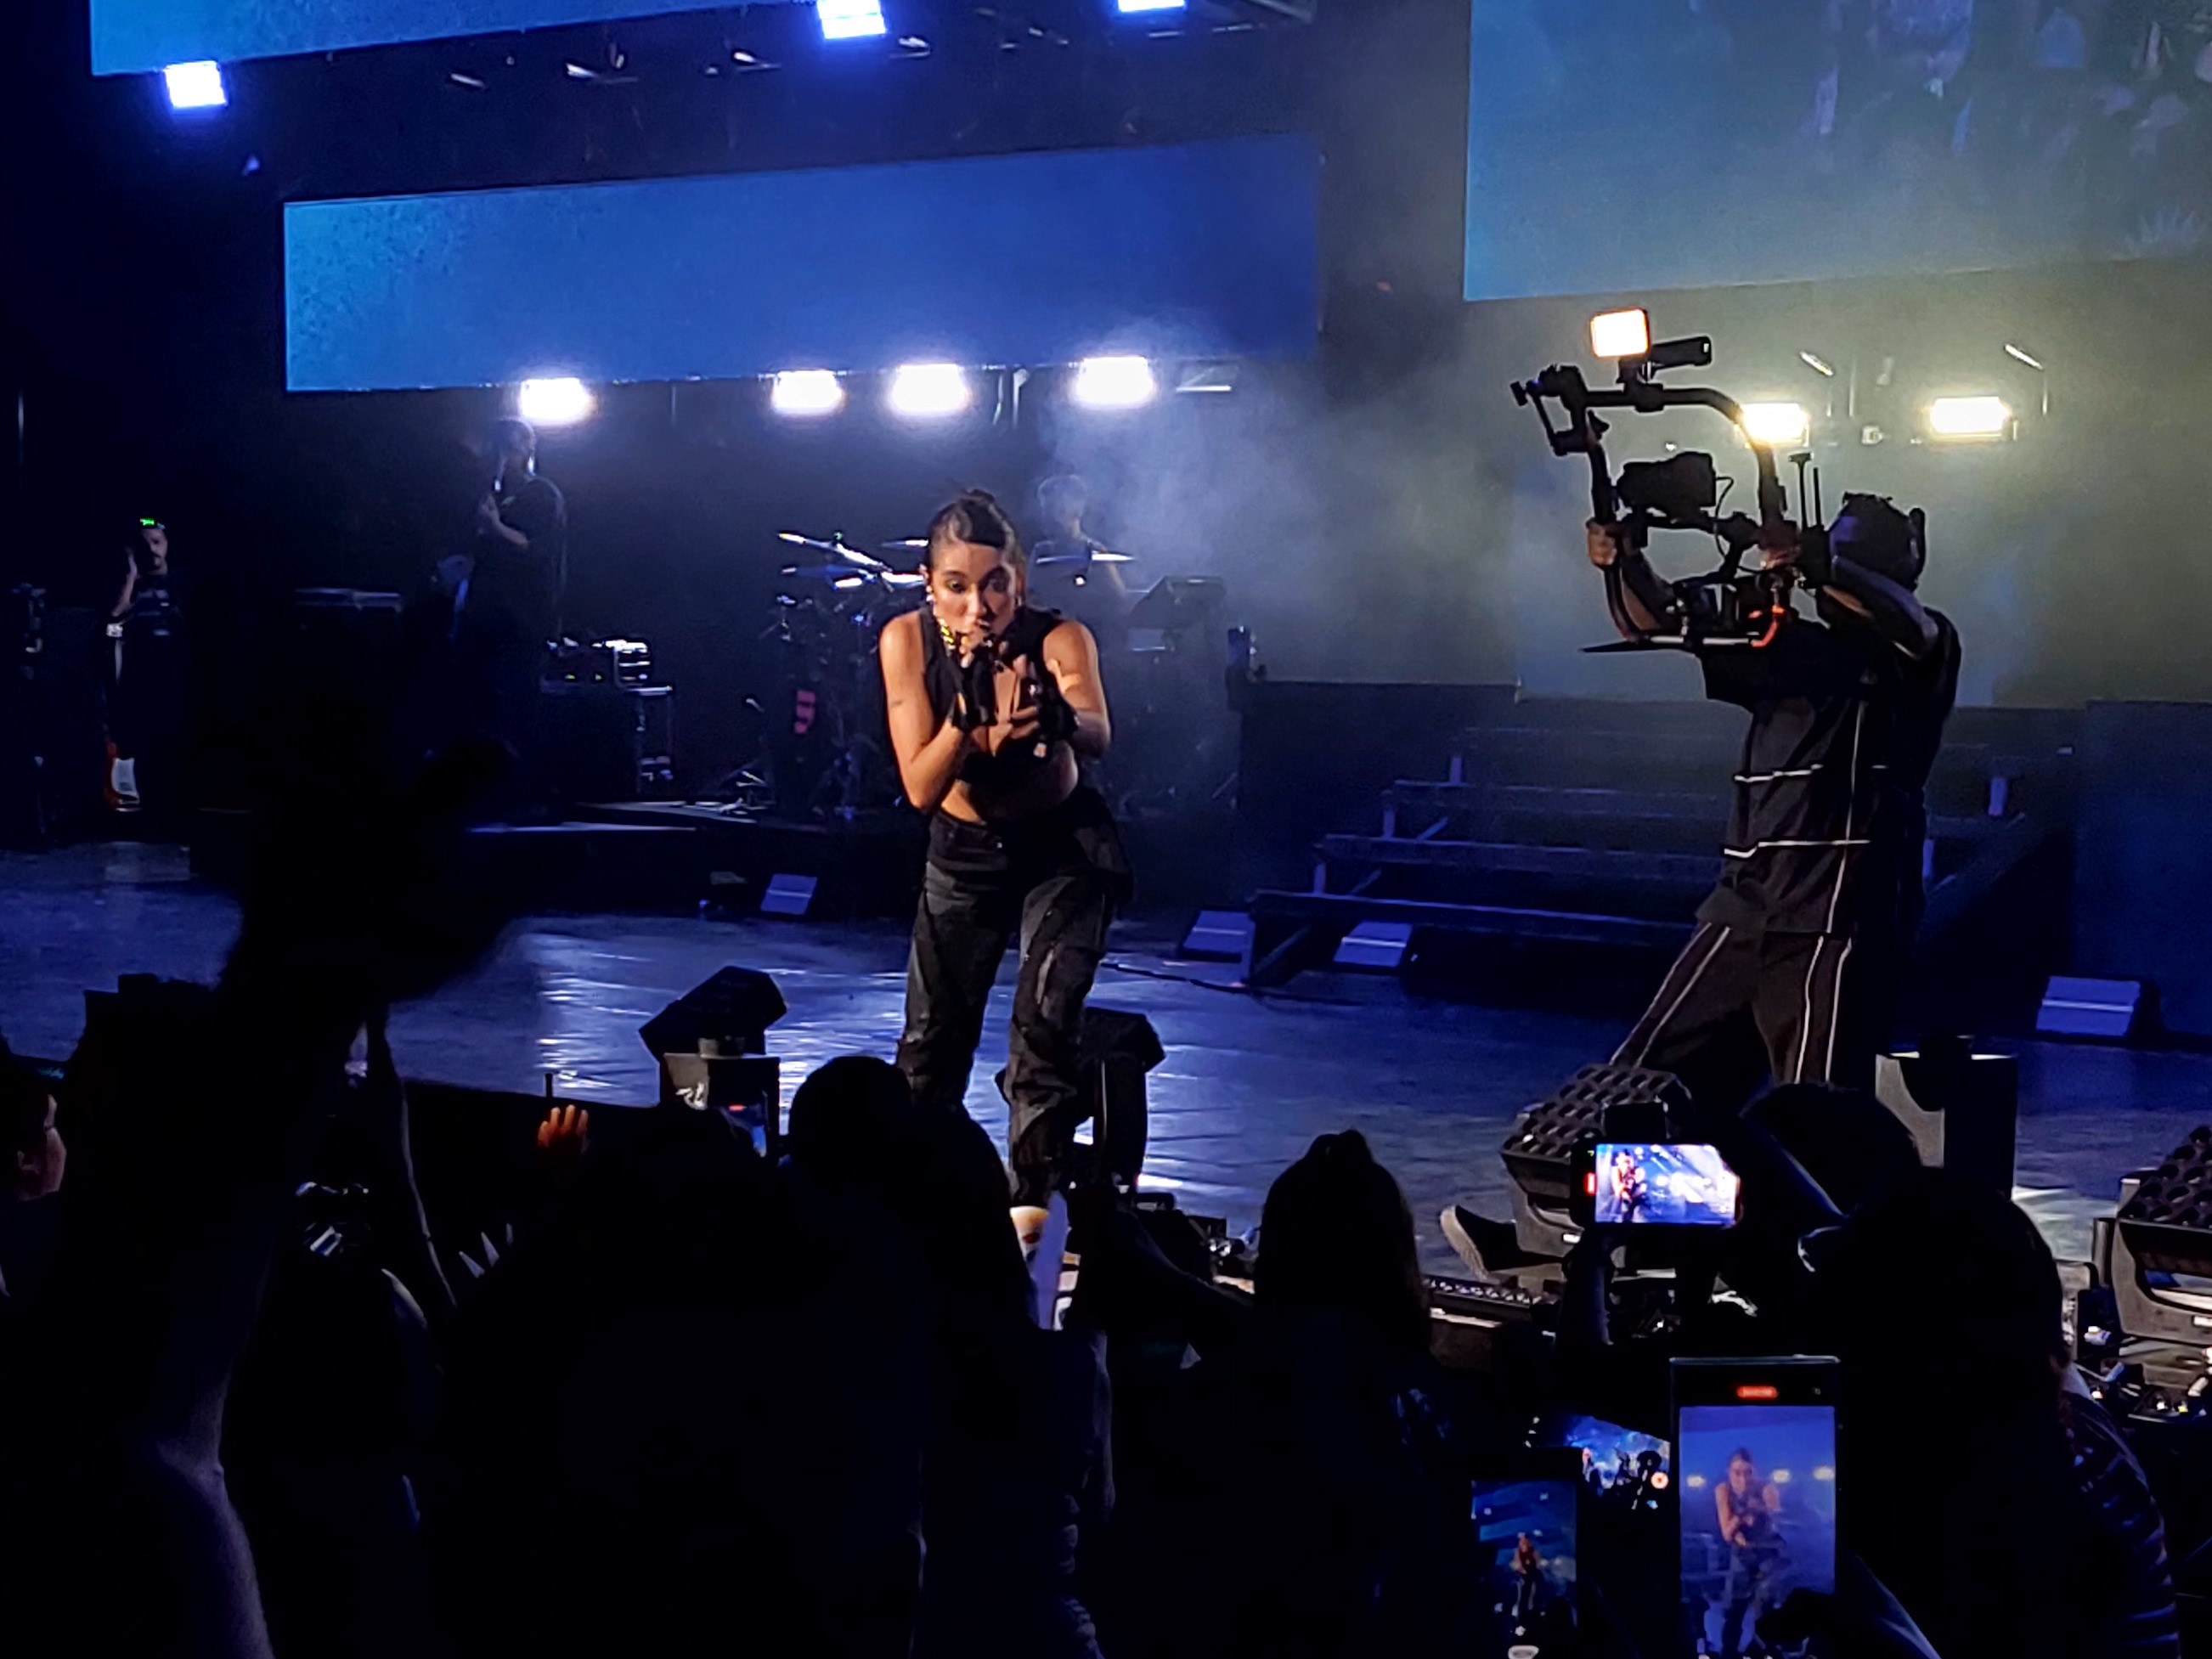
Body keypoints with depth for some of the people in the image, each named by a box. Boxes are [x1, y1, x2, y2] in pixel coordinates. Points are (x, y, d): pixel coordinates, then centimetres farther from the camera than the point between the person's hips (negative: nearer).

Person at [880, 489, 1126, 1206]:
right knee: (931, 1038, 8)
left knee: (1046, 1025, -19)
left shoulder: (1059, 639, -26)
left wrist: (1059, 718, -69)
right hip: (962, 852, 3)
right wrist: (967, 715, -44)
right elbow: (922, 789, -27)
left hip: (1061, 846, -2)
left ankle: (1030, 1206, -9)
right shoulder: (907, 639, -21)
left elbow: (1099, 736, -47)